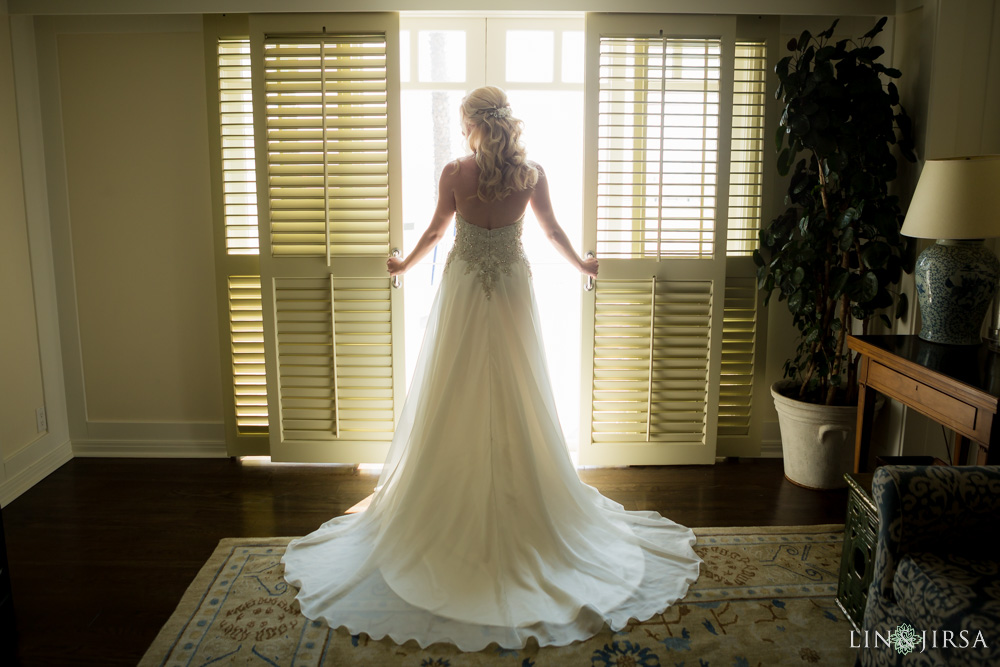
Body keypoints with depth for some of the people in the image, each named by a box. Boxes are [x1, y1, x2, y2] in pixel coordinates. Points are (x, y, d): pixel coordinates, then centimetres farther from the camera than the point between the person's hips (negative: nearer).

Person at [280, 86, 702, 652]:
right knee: (518, 402, 11)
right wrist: (581, 264, 28)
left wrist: (406, 265, 21)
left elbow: (437, 230, 1)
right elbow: (552, 230, 8)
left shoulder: (456, 173, -10)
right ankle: (524, 511, 20)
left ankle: (456, 505, 18)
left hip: (465, 289, -2)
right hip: (513, 288, 2)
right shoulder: (533, 174, -4)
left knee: (458, 400, 8)